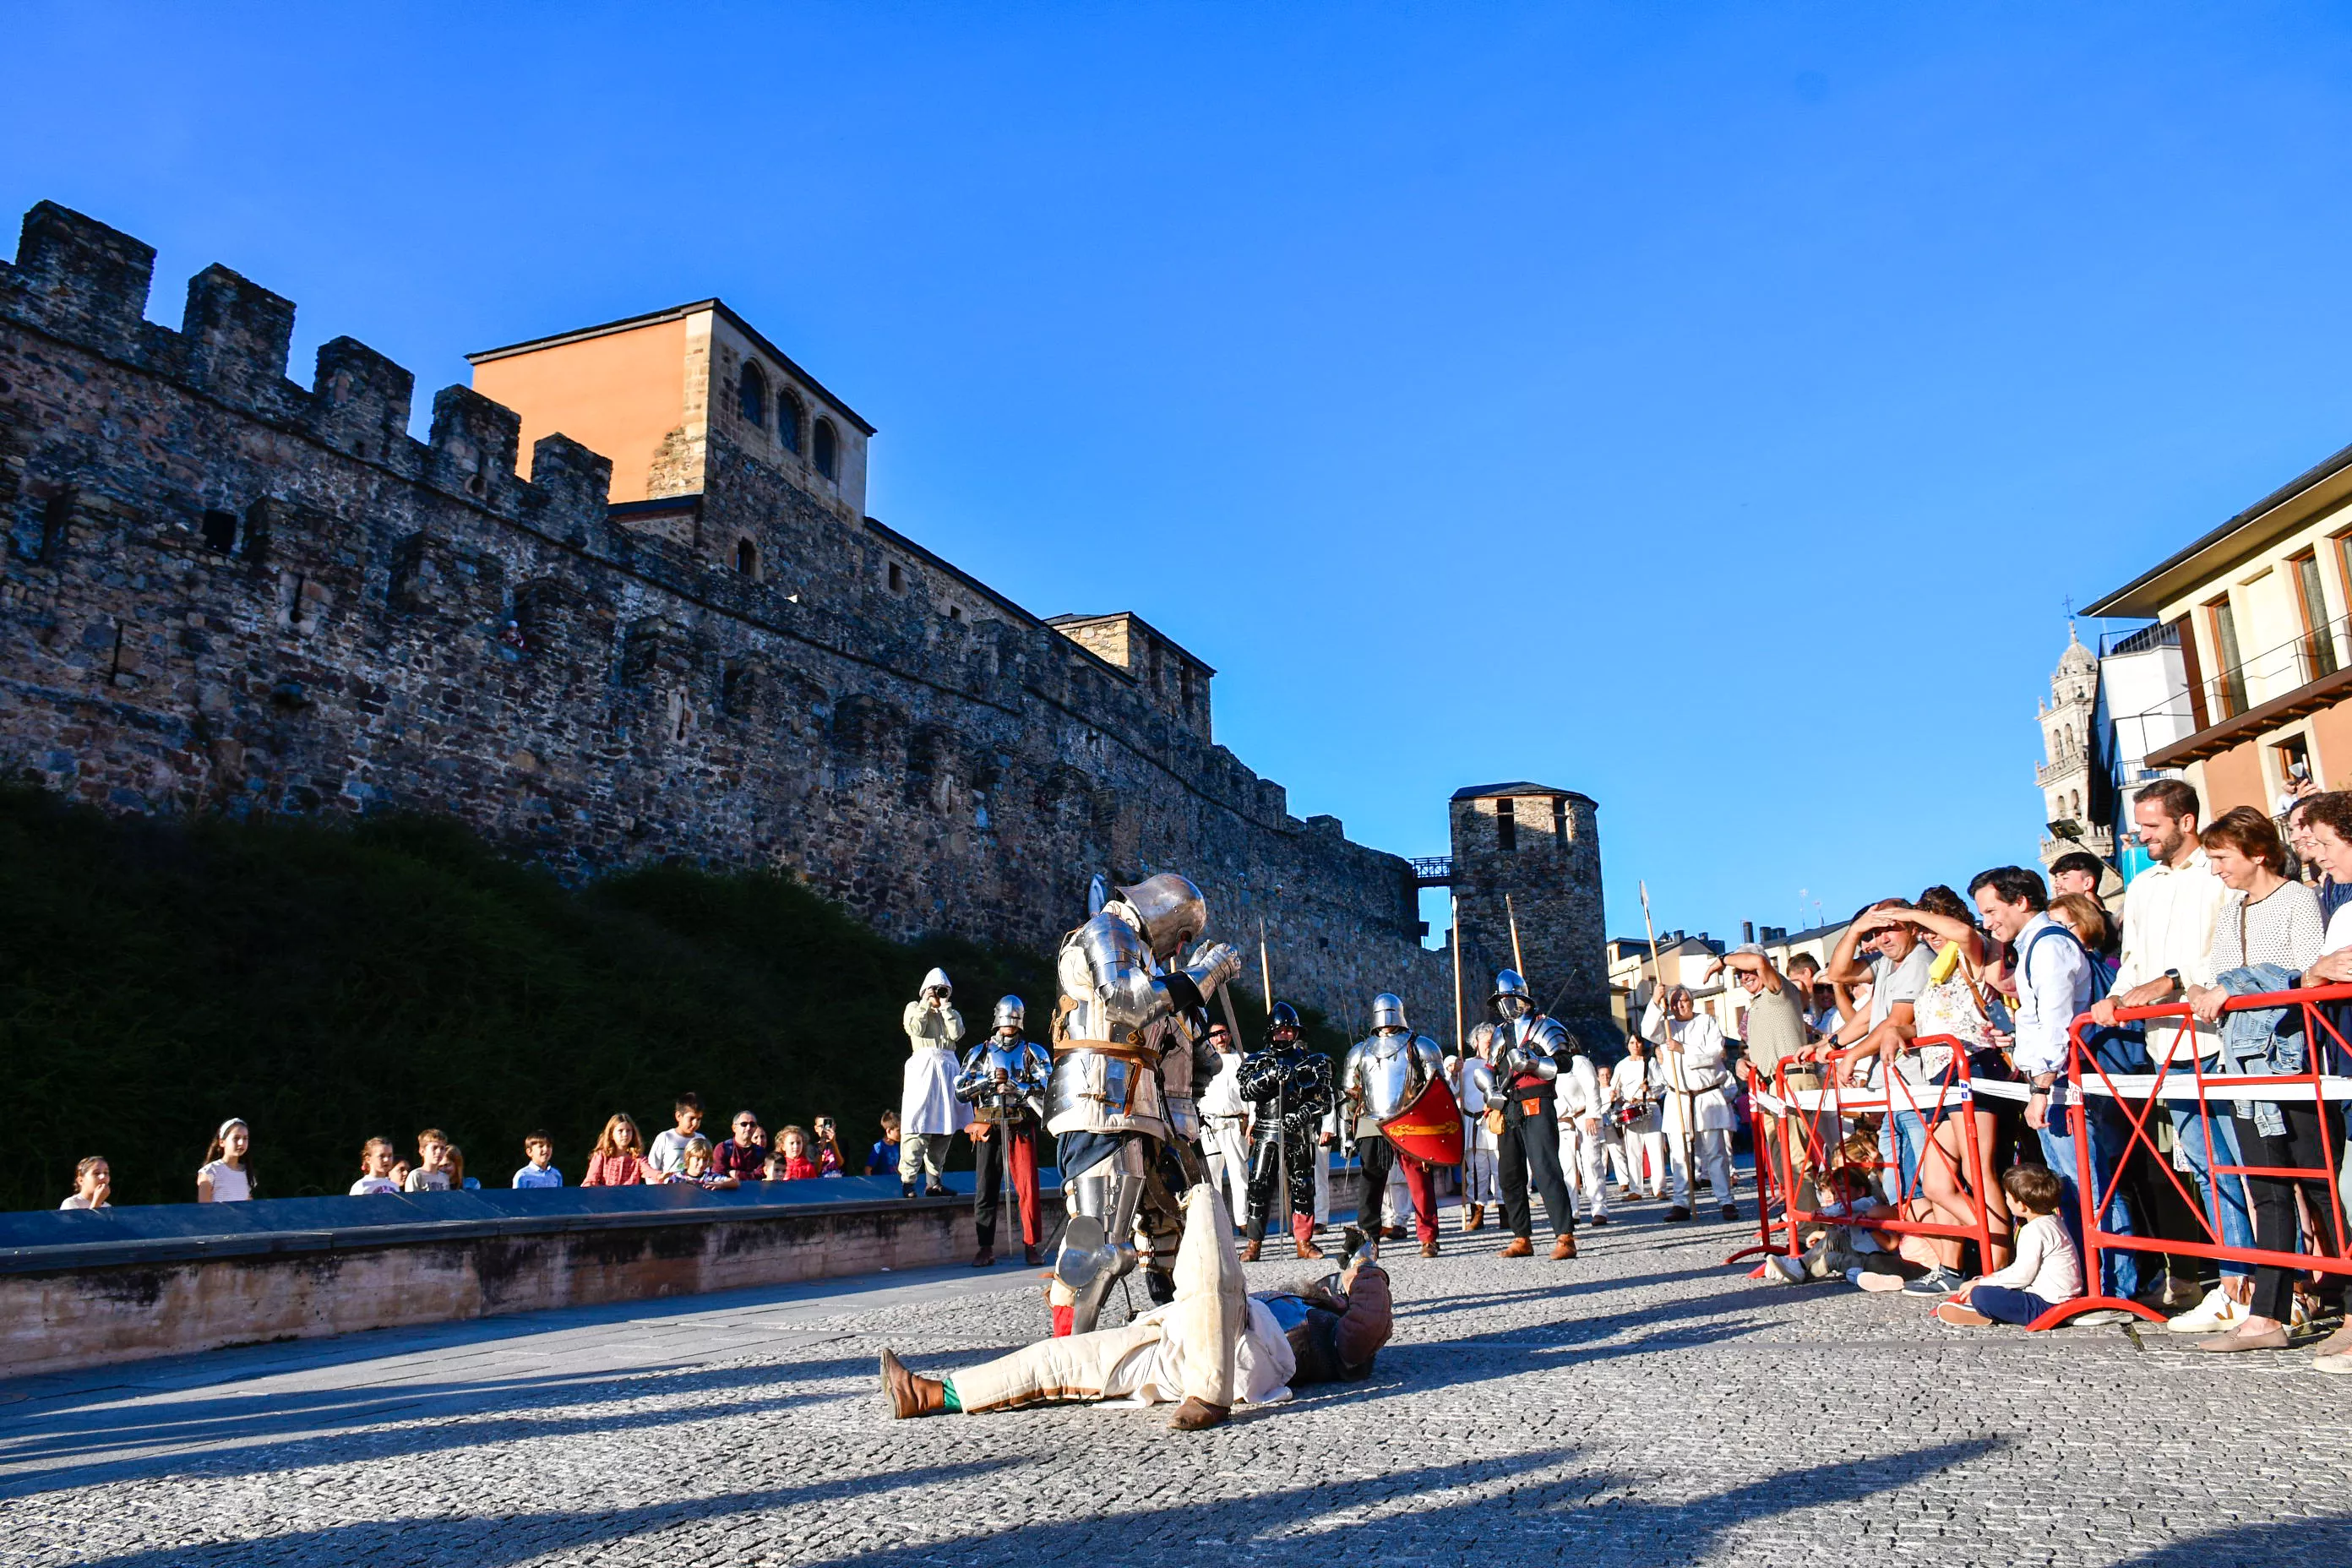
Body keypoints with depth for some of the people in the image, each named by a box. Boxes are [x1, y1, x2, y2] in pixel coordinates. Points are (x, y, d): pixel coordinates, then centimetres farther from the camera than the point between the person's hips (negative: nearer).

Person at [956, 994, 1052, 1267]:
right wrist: (990, 1081, -7)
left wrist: (1010, 1084, -13)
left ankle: (1030, 1246, -1)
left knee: (1028, 1187, -7)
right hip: (988, 1129, 1)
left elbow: (1046, 1086, -4)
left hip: (1021, 1128, -1)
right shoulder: (980, 1053, 15)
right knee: (985, 1189, 0)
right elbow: (960, 1090, 7)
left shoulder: (1033, 1052, 11)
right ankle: (986, 1248, 6)